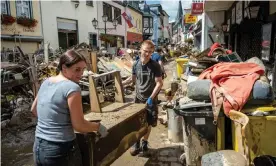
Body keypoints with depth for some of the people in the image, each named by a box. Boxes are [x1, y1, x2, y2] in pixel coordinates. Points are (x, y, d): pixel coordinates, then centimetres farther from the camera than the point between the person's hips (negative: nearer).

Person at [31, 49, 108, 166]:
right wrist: (99, 126, -2)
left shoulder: (46, 82, 4)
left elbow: (34, 110, 18)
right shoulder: (72, 87, -19)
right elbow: (79, 125, -17)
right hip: (61, 151, -7)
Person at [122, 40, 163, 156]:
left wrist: (151, 98, -20)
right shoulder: (136, 64, -2)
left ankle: (144, 143, 31)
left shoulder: (155, 66, -13)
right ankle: (137, 143, 24)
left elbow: (159, 83, -14)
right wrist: (121, 84, 3)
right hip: (138, 98, 3)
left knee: (148, 123, 10)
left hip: (150, 99, -2)